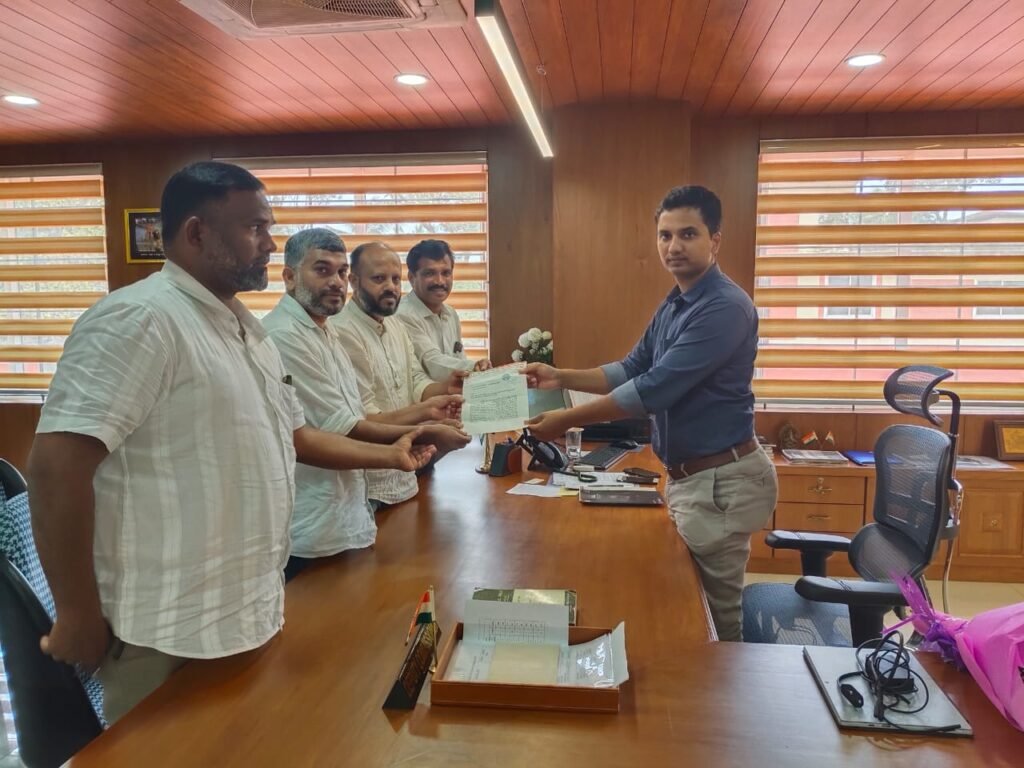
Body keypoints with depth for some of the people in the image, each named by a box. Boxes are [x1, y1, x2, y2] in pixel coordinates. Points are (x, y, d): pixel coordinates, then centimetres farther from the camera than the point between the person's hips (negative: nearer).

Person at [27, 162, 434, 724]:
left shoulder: (246, 328, 11)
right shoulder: (140, 319, -19)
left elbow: (291, 436, 19)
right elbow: (57, 466, -23)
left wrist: (389, 455, 15)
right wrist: (78, 616, -19)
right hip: (172, 636, -8)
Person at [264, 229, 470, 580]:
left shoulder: (325, 333, 13)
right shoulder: (284, 336, -19)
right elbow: (341, 429, -18)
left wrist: (424, 411, 4)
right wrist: (425, 434, -11)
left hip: (341, 518, 9)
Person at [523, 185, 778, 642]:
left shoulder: (725, 307, -21)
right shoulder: (674, 305, 11)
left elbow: (655, 389, -25)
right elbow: (632, 370, 15)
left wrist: (568, 420, -20)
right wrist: (562, 377, 2)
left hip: (720, 480, -9)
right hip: (690, 476, 9)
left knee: (714, 615, 5)